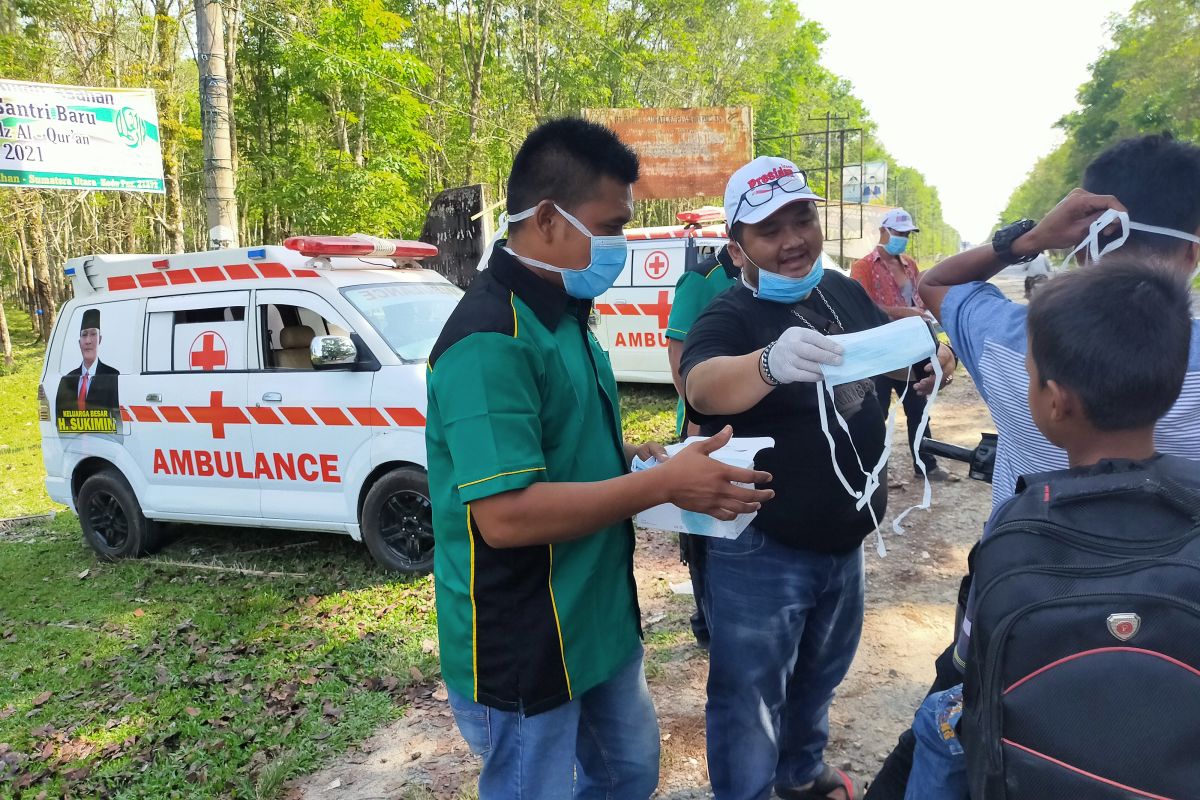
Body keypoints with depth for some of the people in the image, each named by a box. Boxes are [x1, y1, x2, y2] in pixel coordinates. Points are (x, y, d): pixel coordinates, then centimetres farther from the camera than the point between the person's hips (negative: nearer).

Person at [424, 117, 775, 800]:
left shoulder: (562, 314, 7)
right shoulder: (492, 340, -26)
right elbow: (505, 515, -31)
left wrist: (628, 456, 0)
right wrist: (664, 485, -25)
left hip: (598, 619, 9)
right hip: (523, 651, -9)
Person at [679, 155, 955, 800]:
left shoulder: (844, 292, 0)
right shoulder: (728, 318, -19)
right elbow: (702, 387, -41)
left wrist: (930, 352, -8)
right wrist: (770, 362, -62)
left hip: (845, 539, 7)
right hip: (760, 552, -7)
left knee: (819, 676, 27)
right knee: (750, 700, 7)